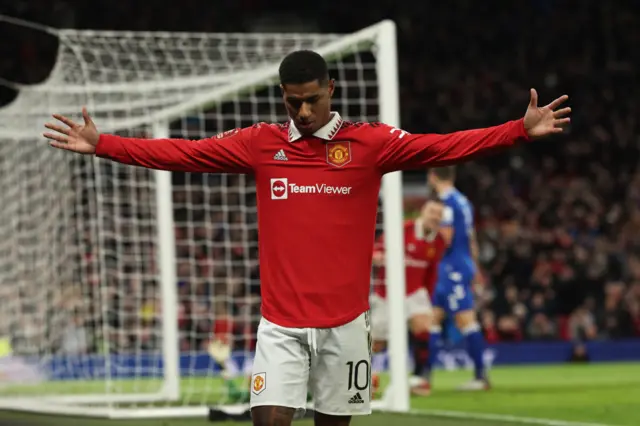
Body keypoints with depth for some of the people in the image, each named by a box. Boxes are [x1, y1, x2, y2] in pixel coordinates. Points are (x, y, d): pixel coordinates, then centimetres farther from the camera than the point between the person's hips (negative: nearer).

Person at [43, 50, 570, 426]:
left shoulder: (370, 142, -1)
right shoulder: (259, 144, 4)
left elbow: (443, 146, -9)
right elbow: (181, 153, 3)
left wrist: (520, 130, -20)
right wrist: (101, 144, -3)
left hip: (344, 322, 0)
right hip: (281, 323, 0)